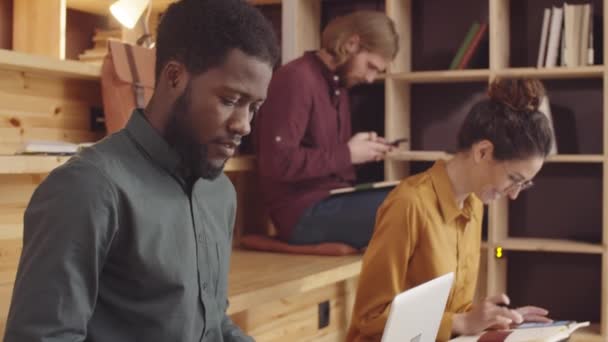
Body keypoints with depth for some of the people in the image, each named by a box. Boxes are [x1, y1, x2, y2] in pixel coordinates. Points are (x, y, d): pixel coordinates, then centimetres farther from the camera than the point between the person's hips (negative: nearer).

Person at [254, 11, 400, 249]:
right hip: (304, 211, -9)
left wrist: (361, 149, 3)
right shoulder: (296, 79, -14)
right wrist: (347, 155, -14)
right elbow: (278, 163, -23)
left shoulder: (338, 85, 15)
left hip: (334, 199, 9)